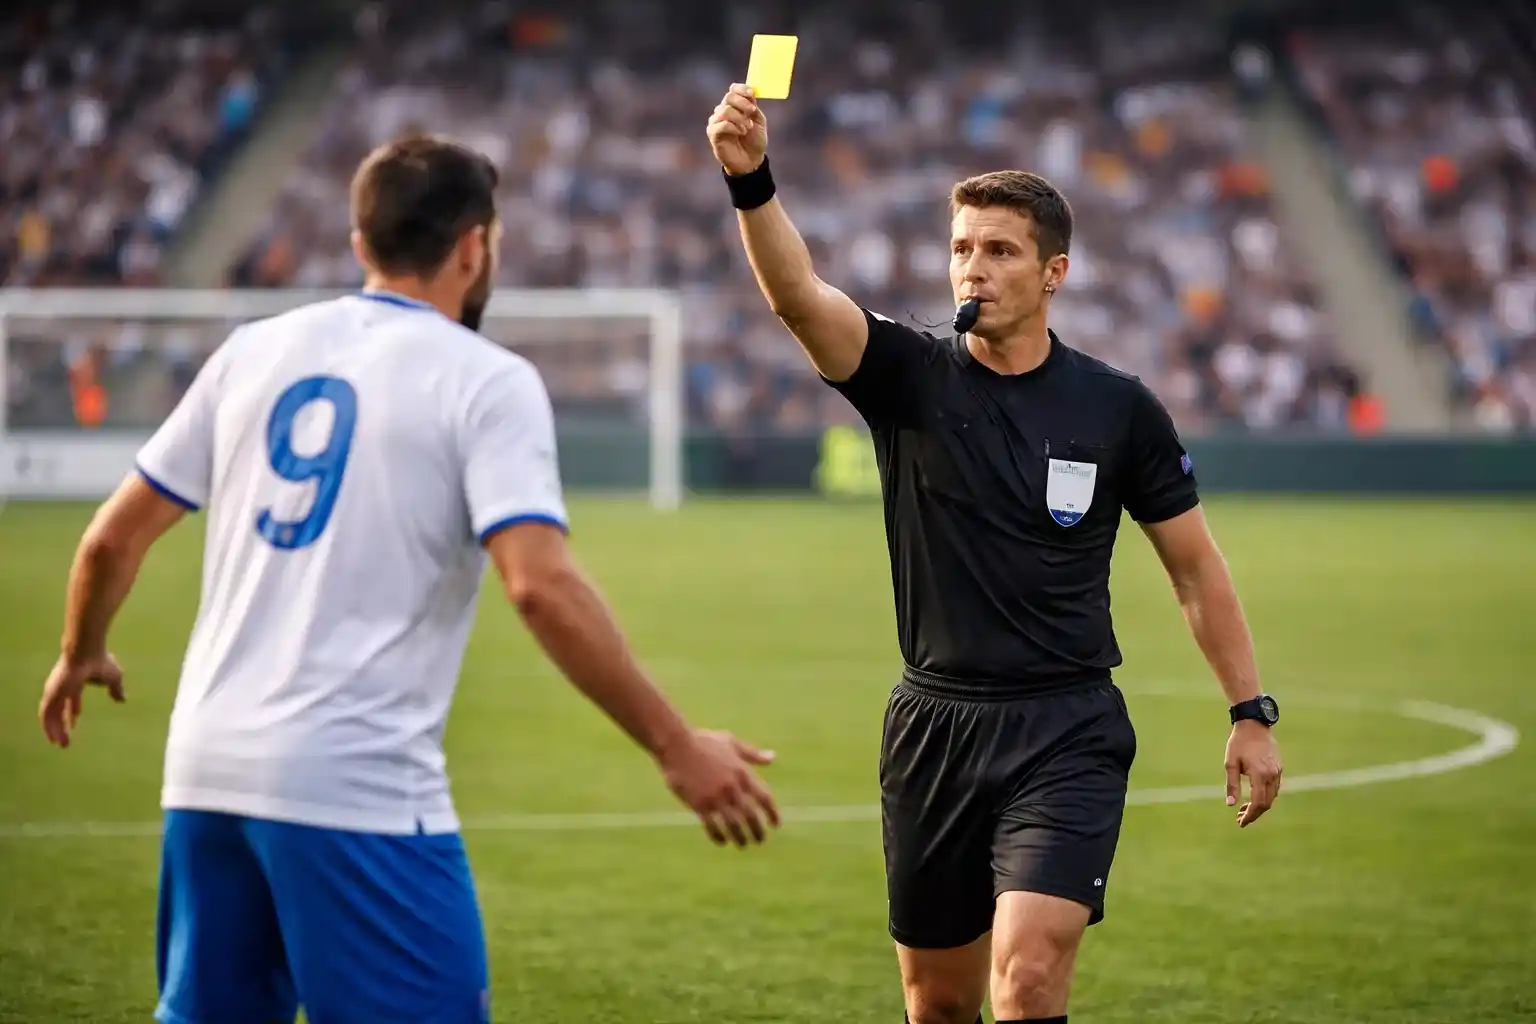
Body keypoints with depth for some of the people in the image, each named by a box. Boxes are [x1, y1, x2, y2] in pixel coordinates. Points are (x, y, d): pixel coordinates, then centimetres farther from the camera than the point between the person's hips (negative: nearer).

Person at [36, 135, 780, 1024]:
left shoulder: (255, 350, 11)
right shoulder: (486, 380, -4)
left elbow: (115, 536, 15)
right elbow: (541, 585, -18)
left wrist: (81, 657, 34)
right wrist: (676, 747, -14)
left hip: (206, 772, 6)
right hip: (359, 787, -6)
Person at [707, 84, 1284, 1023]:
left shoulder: (1117, 408, -1)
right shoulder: (911, 378, -2)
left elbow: (1195, 567, 8)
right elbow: (798, 293, -21)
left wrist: (1251, 711, 4)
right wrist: (751, 180, -39)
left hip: (1068, 734, -2)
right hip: (934, 726, 2)